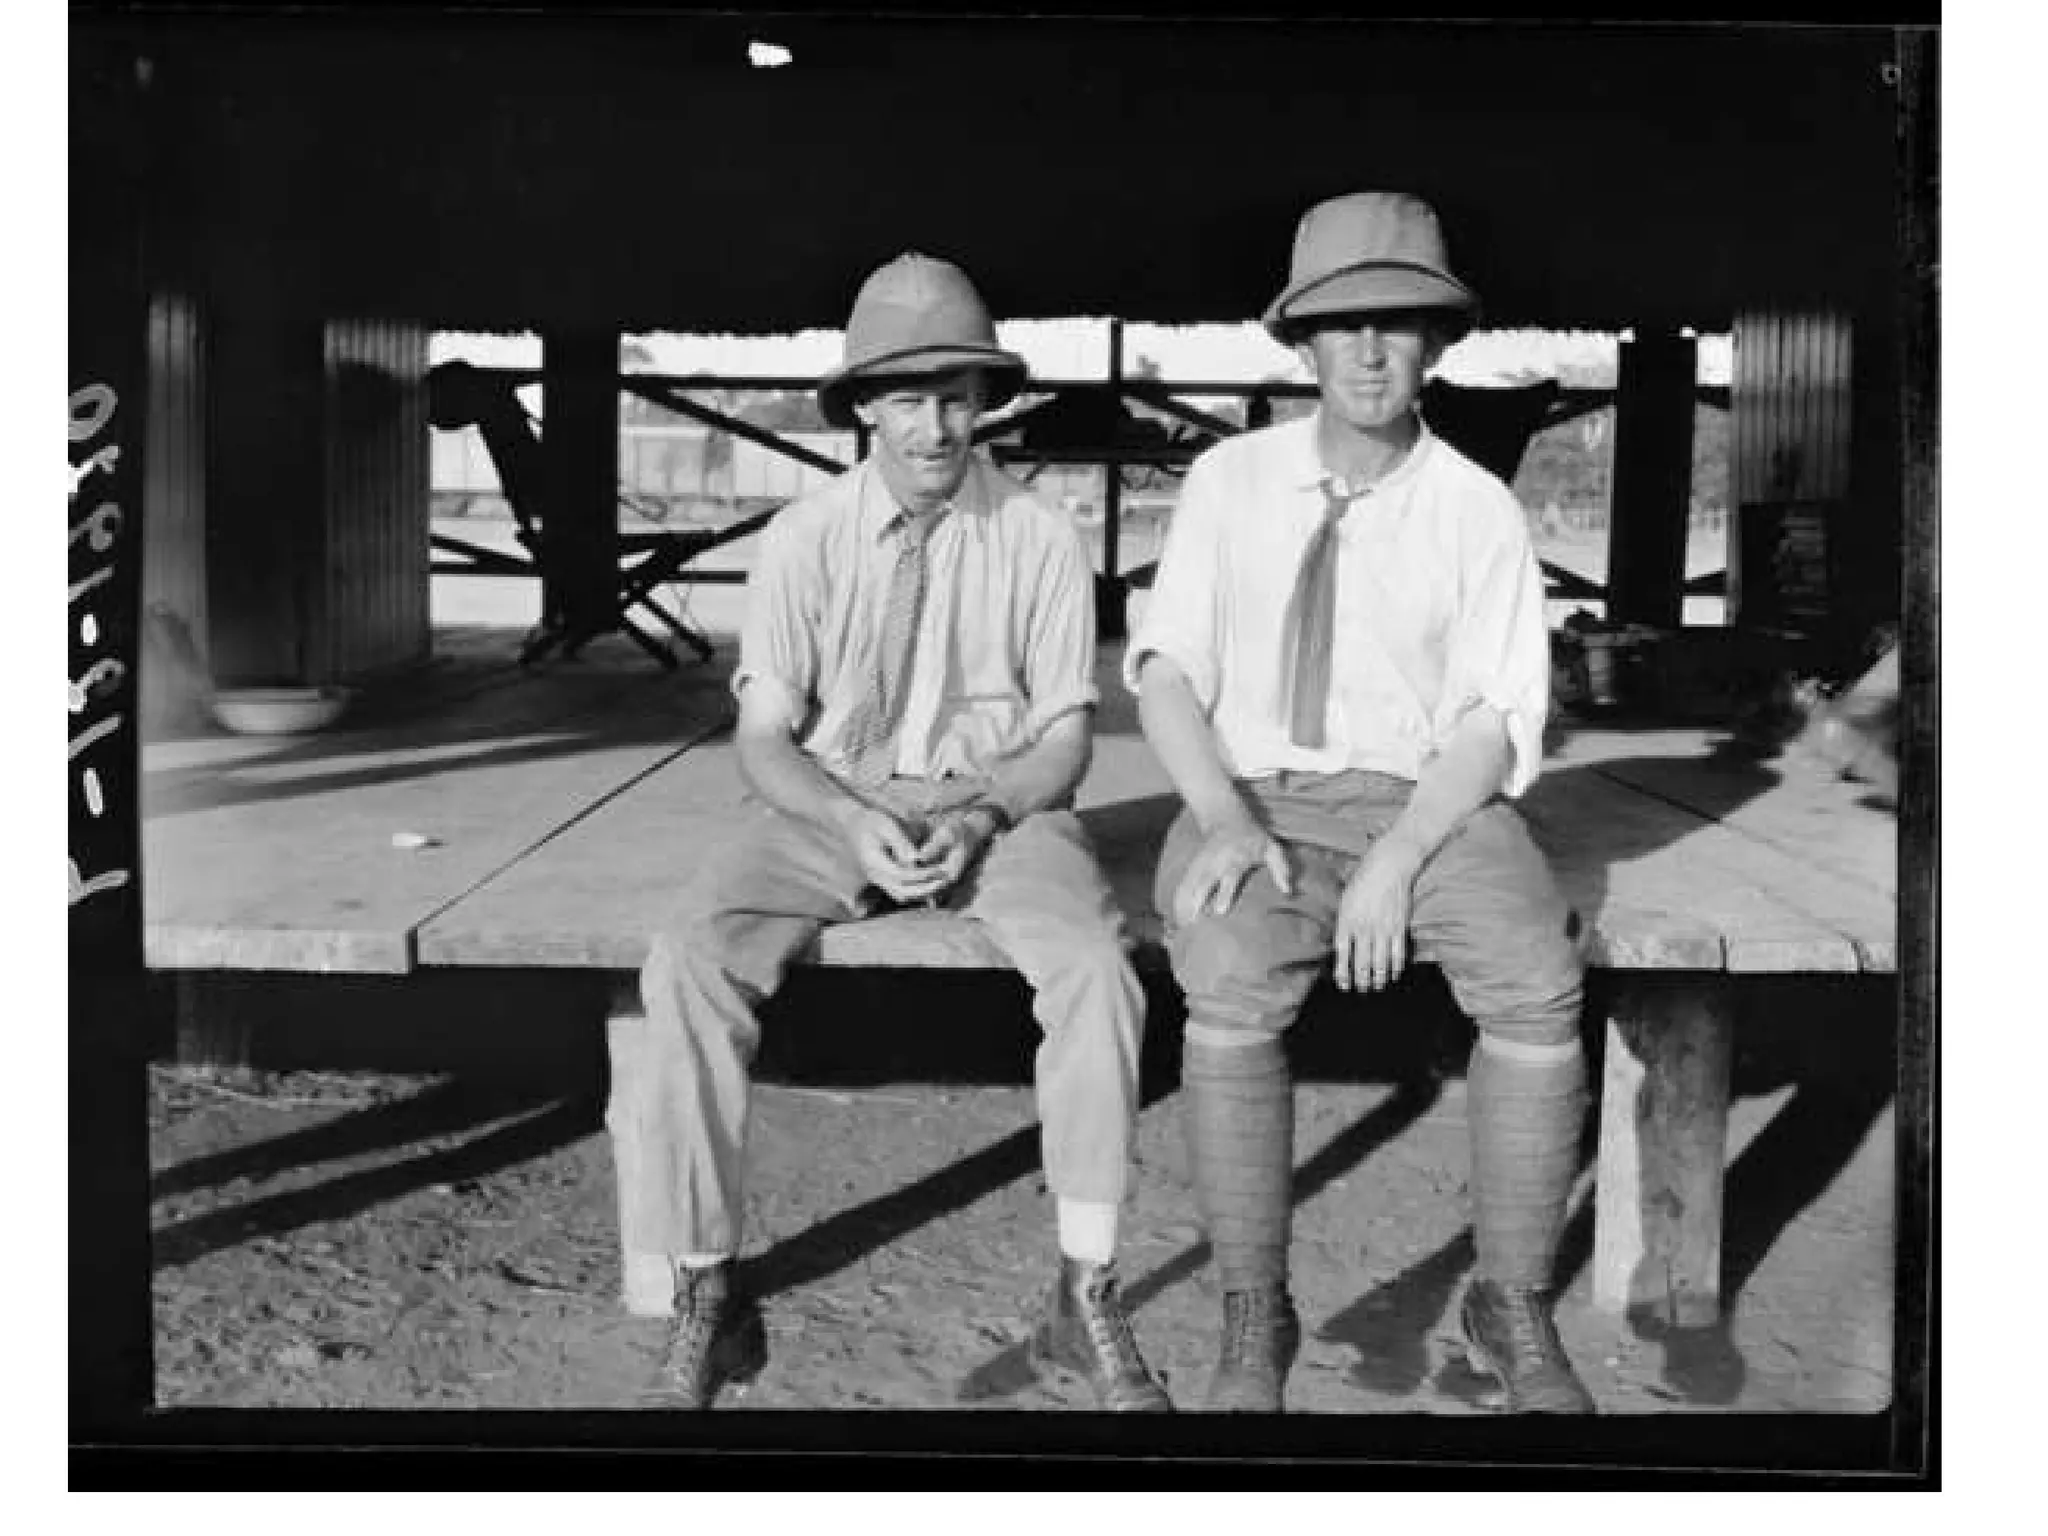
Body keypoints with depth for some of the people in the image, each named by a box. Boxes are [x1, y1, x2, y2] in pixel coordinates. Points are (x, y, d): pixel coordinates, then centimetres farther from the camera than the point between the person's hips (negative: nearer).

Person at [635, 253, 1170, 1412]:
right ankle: (710, 1293, -11)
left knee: (1097, 968, -31)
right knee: (685, 968, -25)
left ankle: (1087, 1295, -16)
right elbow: (766, 736, 0)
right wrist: (854, 822, -19)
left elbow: (1065, 734, 1)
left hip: (997, 805, -1)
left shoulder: (1040, 539, -2)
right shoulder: (804, 541, -1)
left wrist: (981, 817, -18)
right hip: (834, 807, 1)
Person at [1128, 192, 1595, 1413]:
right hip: (1256, 797, 0)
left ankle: (1516, 1306, -8)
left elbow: (1498, 720, -2)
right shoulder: (1230, 481, 6)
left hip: (1430, 799, 1)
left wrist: (1397, 860, -18)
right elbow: (1165, 670, 2)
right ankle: (1254, 1318, -16)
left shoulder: (1478, 509, 4)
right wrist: (1225, 819, -16)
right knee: (1232, 986, -31)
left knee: (1541, 982, -27)